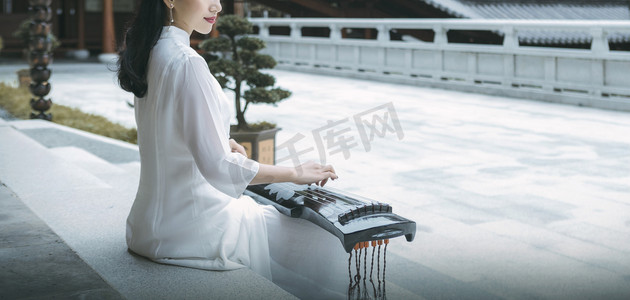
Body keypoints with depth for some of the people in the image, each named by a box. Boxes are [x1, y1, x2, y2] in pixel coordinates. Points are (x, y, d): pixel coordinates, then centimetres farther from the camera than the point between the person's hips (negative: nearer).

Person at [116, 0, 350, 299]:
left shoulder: (149, 51, 6)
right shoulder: (186, 62, -24)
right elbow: (217, 167, -26)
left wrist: (223, 141, 14)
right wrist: (296, 173, -16)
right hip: (193, 227, -10)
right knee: (325, 246, 1)